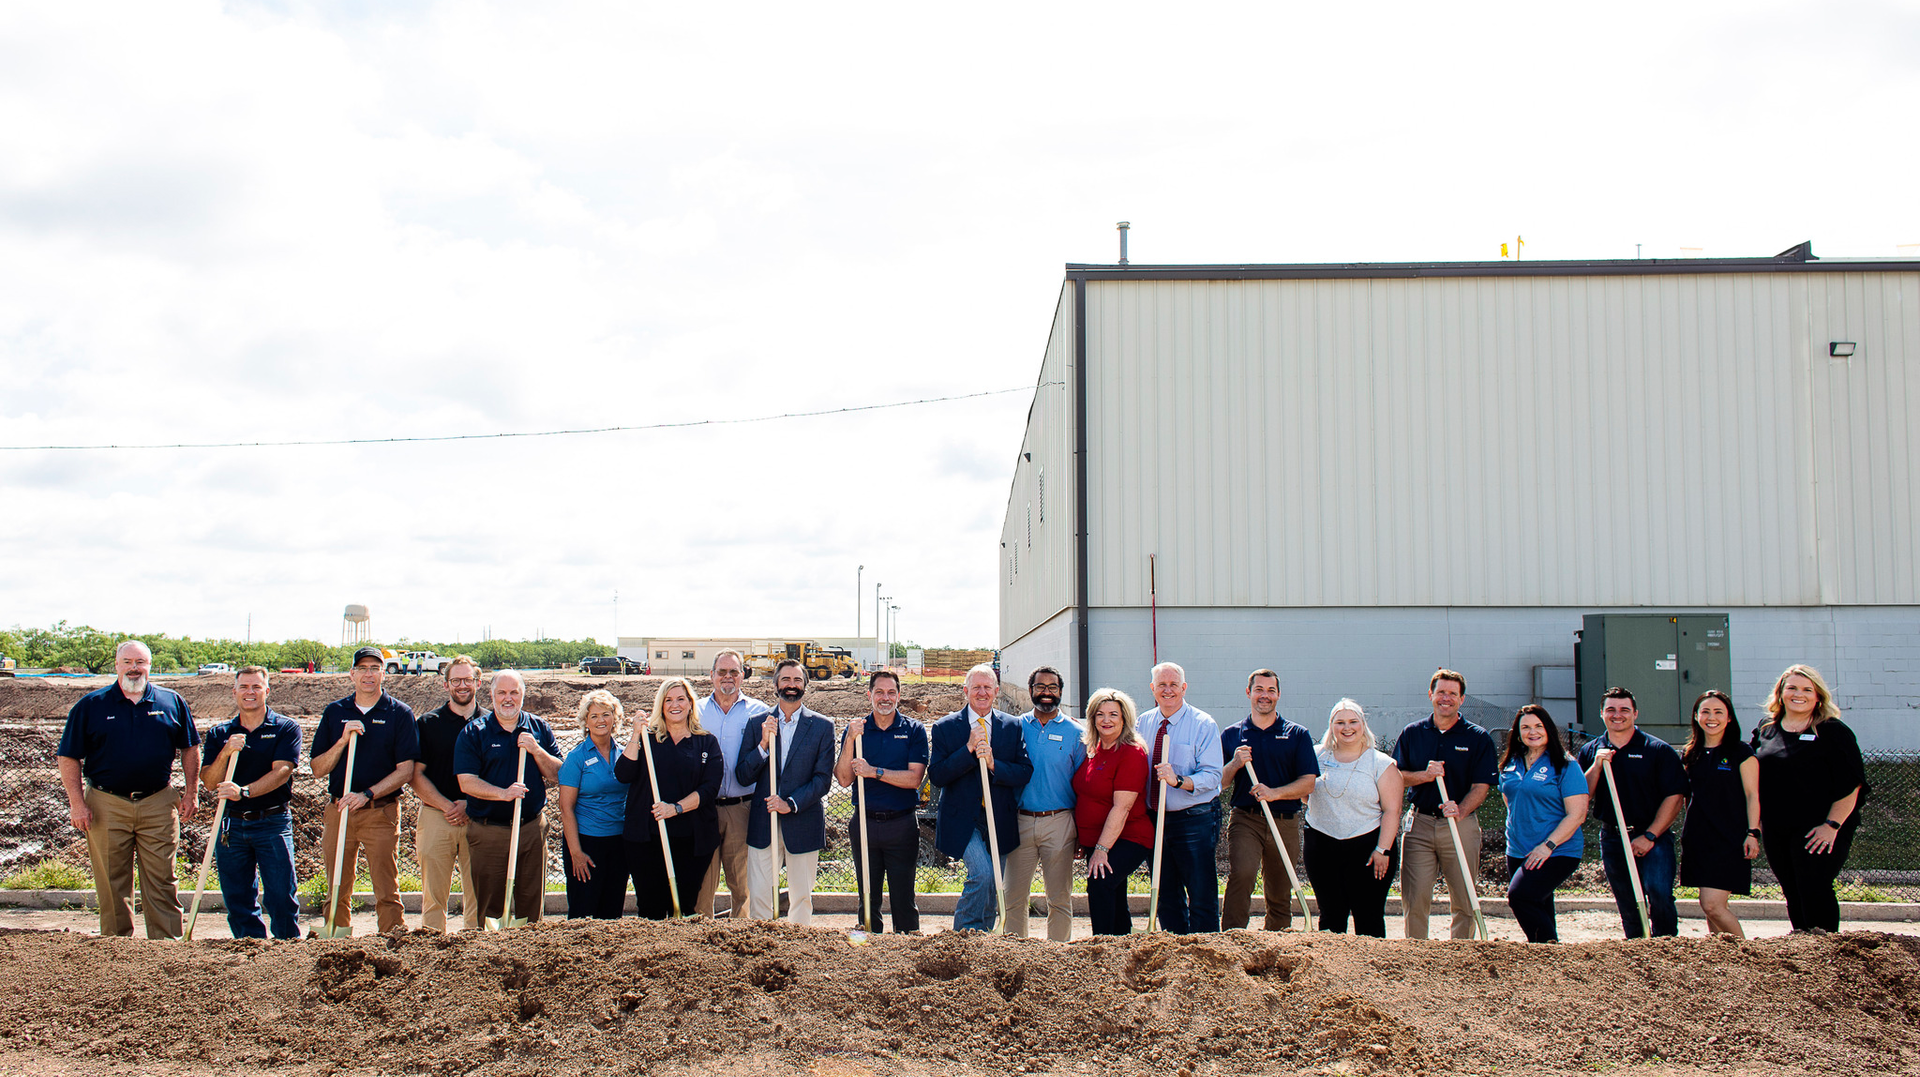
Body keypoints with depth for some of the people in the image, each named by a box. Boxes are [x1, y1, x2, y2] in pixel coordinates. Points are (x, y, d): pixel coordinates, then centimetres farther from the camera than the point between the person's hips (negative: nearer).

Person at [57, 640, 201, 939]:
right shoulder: (91, 706, 3)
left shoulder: (172, 702, 6)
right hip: (106, 807, 0)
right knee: (113, 886, 6)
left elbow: (189, 748, 13)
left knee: (161, 882, 1)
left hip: (159, 804, 0)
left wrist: (191, 794, 7)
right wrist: (77, 803, -5)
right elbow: (68, 757, 3)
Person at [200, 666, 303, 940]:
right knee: (237, 901, 6)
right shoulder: (219, 734, 11)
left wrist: (244, 791, -26)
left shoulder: (286, 728, 1)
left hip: (272, 823, -3)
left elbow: (281, 771, -12)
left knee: (281, 897, -7)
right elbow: (209, 782, 3)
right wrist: (226, 753, -15)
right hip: (231, 824, 4)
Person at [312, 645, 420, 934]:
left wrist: (367, 795, -16)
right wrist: (343, 741, -9)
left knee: (386, 894, -6)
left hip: (381, 812, -3)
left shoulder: (400, 714, 2)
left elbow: (405, 770, -4)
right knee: (337, 893, 6)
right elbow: (318, 769, 7)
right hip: (338, 810, 3)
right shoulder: (334, 712, 10)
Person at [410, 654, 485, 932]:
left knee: (477, 897, 2)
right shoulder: (428, 723, 7)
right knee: (433, 896, -1)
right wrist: (447, 806, -8)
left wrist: (468, 804, -6)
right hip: (435, 816, 0)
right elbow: (417, 776, 3)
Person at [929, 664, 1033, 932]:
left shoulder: (1012, 726, 6)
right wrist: (969, 748, -19)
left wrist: (993, 764, -18)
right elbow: (936, 775, -10)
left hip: (1000, 820, 4)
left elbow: (1025, 772, -2)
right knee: (982, 873, -23)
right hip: (963, 819, -4)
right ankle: (964, 935, -7)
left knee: (991, 892, 11)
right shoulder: (945, 727, -1)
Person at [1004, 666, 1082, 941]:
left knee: (1060, 899, 4)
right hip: (1020, 822, 1)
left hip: (1059, 823, -1)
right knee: (1015, 896, 5)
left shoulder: (1075, 733, 4)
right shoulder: (1016, 727, 7)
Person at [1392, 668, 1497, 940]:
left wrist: (1461, 811, -21)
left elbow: (1481, 786, -3)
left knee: (1464, 901, 2)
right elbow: (1395, 777, 7)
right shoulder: (1412, 733, 9)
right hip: (1419, 825, 1)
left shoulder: (1478, 738, 3)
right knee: (1415, 899, -1)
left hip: (1461, 825, -1)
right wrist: (1425, 775, -12)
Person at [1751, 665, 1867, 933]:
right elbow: (1753, 780, 19)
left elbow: (1851, 784, -9)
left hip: (1819, 830, -5)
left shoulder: (1833, 732, -5)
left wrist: (1832, 825, -15)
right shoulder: (1766, 729, 12)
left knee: (1815, 893, -10)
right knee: (1793, 894, 10)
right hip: (1776, 830, 5)